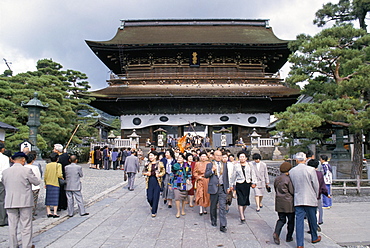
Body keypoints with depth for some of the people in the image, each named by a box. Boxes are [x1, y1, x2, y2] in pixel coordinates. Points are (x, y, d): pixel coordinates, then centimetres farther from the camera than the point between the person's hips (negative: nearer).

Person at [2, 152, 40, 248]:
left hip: (10, 202, 4)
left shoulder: (5, 171, 1)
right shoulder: (27, 170, -12)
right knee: (26, 225, 6)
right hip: (25, 201, -4)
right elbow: (37, 182, -5)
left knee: (12, 225, 13)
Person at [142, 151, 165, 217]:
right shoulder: (148, 164, 8)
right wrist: (147, 173, -5)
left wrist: (159, 174, -15)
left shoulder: (159, 163, -1)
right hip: (149, 182, 3)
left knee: (155, 197, 0)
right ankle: (152, 206, 34)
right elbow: (143, 171, 16)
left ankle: (154, 212, 14)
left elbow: (163, 171, 3)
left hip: (157, 182, -2)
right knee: (149, 197, 1)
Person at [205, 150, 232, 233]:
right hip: (214, 188, -1)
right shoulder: (209, 165, 5)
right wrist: (212, 170, -17)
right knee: (213, 206, 11)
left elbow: (226, 177, 18)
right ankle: (213, 221, 31)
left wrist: (228, 187, 14)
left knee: (223, 206, -6)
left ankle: (223, 225, -5)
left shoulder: (224, 165, 14)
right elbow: (206, 175, -3)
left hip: (222, 188, 1)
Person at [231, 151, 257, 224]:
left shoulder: (249, 165, 6)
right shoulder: (236, 166, 3)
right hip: (239, 184, -2)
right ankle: (242, 218, -2)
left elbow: (253, 174, 7)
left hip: (247, 184, 2)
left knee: (246, 200, 10)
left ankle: (242, 213, 36)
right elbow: (234, 176, 11)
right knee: (240, 201, -6)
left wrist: (254, 183, -3)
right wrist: (232, 184, 13)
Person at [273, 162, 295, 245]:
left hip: (279, 202, 5)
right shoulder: (288, 179, -15)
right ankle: (289, 237, 19)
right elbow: (292, 191, -12)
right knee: (291, 220, 12)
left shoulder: (276, 179, 6)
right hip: (289, 202, -5)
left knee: (281, 219, 11)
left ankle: (276, 233, -10)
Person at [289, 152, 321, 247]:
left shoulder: (291, 171, -1)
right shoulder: (311, 170, -10)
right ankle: (314, 238, 38)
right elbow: (316, 185, -4)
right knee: (312, 220, 18)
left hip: (297, 200, 2)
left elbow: (292, 186, 7)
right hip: (310, 199, -1)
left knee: (299, 221, 2)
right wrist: (316, 196, 11)